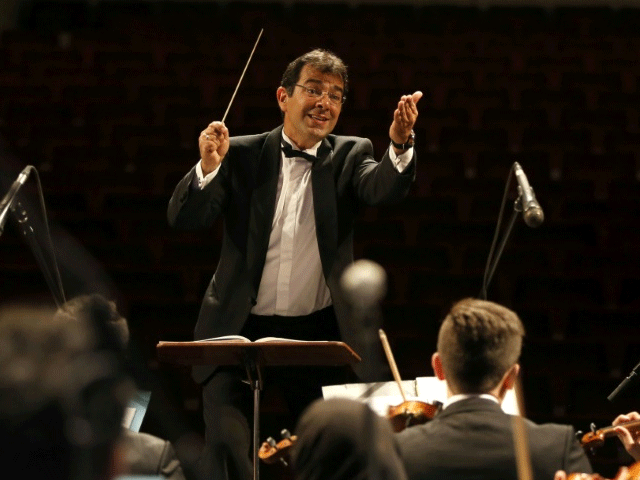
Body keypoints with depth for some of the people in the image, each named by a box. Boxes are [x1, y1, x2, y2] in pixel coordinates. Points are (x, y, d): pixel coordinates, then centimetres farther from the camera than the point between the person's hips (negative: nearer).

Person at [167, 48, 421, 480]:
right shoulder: (241, 154, 2)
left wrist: (400, 145, -39)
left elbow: (384, 189, -18)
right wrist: (208, 167, -26)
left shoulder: (350, 156, 3)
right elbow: (184, 218, -7)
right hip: (241, 329, -1)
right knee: (225, 445, -10)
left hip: (319, 333, 1)